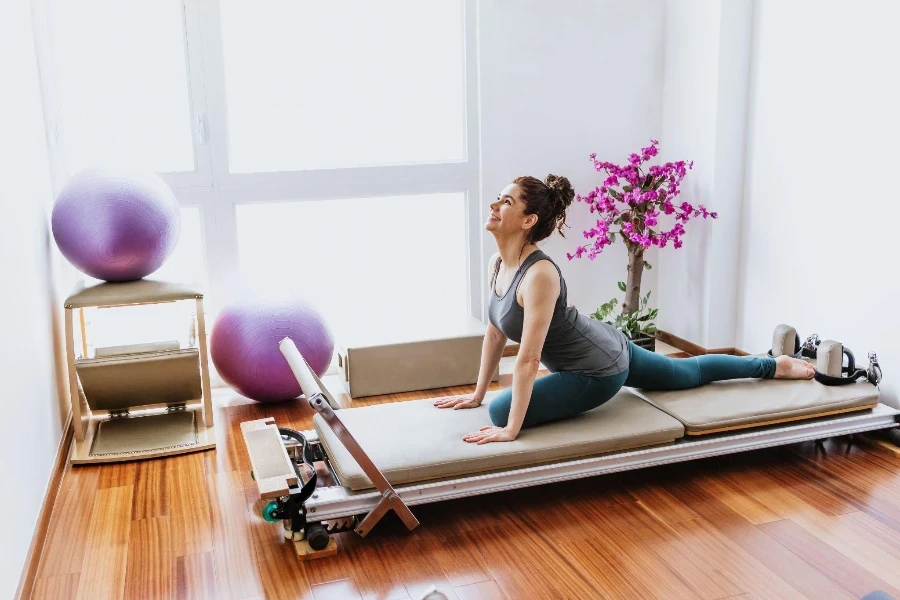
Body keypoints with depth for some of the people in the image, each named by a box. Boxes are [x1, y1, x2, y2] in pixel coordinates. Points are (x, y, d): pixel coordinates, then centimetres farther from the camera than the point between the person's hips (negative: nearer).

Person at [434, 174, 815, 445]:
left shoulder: (539, 274, -33)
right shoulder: (497, 264, -6)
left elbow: (528, 358, -35)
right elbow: (495, 333, 4)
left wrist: (510, 429, -32)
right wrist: (477, 394, 8)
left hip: (600, 368, -8)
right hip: (603, 346, 8)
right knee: (690, 373, 27)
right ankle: (776, 365, 47)